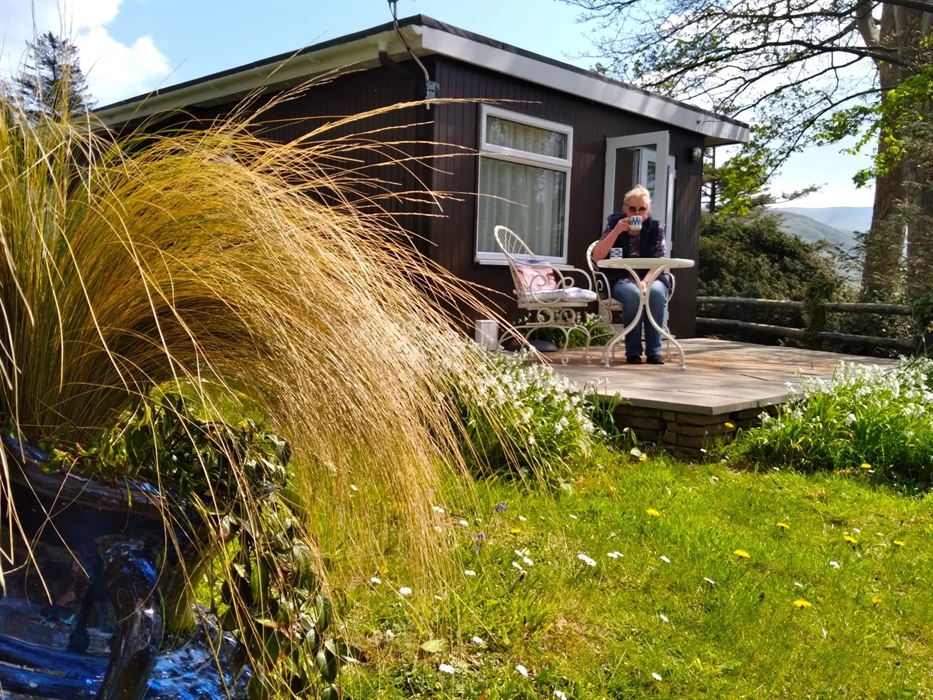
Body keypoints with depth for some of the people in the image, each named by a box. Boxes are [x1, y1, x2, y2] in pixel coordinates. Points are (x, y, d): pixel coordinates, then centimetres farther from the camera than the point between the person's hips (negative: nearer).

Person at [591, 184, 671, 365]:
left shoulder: (656, 227, 3)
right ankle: (633, 351, -22)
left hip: (651, 277, 1)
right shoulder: (615, 222, 0)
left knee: (656, 293, -34)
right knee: (633, 294, -35)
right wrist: (617, 231, -19)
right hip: (621, 280, -1)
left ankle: (654, 351, -23)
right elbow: (597, 257, -10)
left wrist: (646, 281, -21)